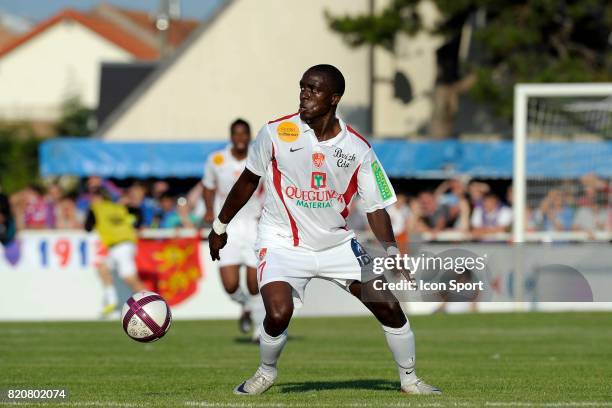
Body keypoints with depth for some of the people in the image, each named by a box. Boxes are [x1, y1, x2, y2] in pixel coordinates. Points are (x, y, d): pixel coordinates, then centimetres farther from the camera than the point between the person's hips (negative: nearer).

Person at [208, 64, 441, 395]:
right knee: (279, 314, -25)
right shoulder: (276, 133, -10)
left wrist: (391, 253, -18)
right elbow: (248, 181, 5)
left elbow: (376, 207, -3)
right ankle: (266, 372, 7)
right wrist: (220, 227, 13)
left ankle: (409, 378, 18)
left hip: (337, 242, 2)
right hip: (283, 242, -2)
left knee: (388, 307, -5)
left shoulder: (357, 148, -7)